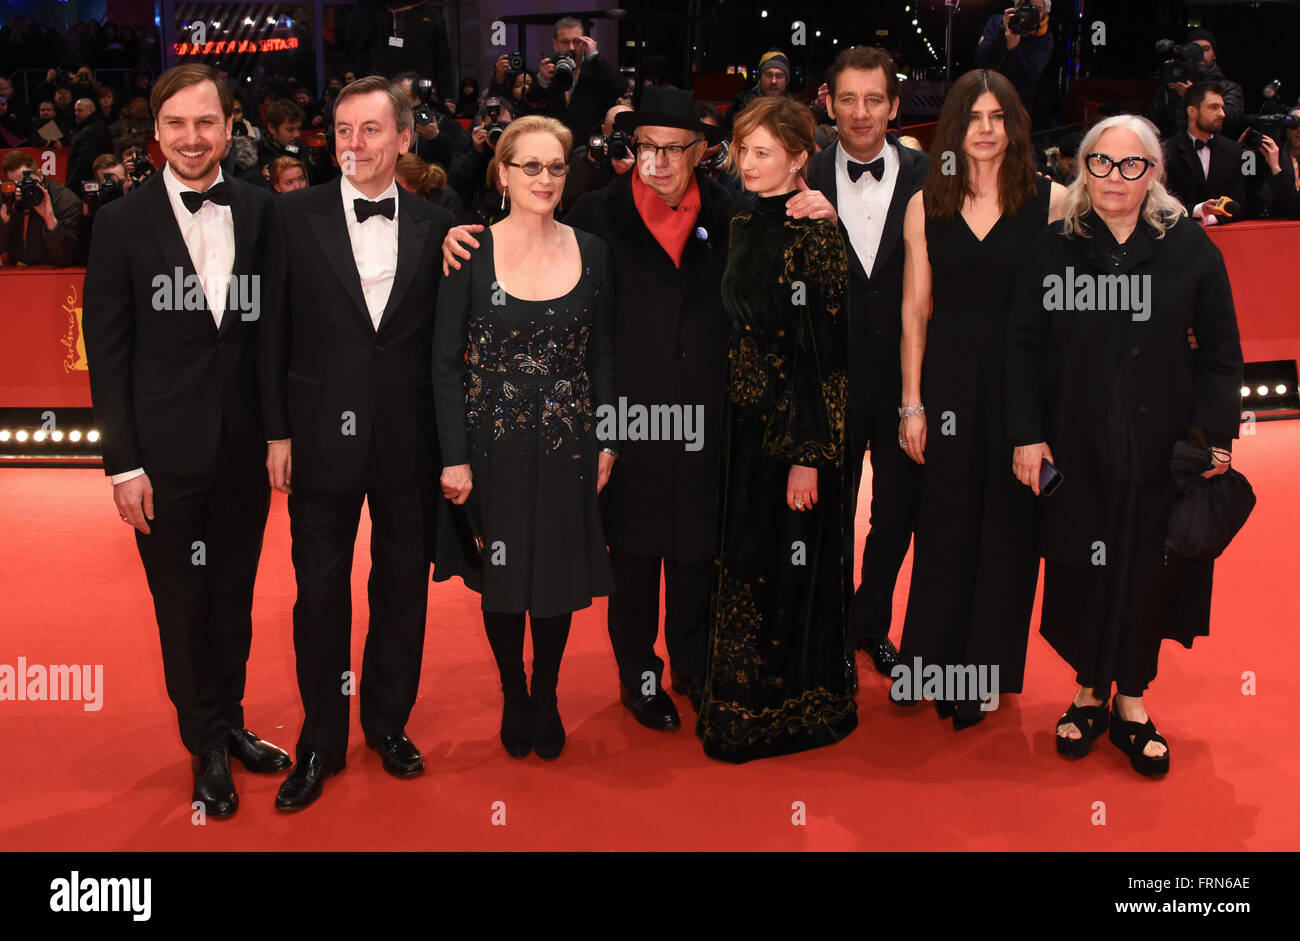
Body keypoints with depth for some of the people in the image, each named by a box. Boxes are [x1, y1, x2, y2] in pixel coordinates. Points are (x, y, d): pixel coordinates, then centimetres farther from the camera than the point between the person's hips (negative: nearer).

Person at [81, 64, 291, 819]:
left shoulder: (260, 212, 1)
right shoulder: (123, 224, -5)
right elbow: (107, 352, -5)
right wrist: (123, 462, -8)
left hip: (245, 449, 2)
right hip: (167, 456, -2)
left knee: (235, 596, 16)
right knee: (183, 606, 10)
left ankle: (230, 721, 35)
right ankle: (207, 746, 27)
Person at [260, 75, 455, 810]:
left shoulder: (435, 226, 3)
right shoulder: (296, 215, -1)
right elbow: (272, 330, -1)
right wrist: (277, 431, -5)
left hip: (408, 442, 1)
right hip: (323, 437, -1)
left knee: (403, 586, 13)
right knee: (320, 592, 8)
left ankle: (389, 722, 32)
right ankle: (321, 742, 24)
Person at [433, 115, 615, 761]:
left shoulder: (591, 252, 2)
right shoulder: (471, 252, -6)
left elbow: (603, 356, 7)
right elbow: (446, 361, -6)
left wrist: (606, 441, 1)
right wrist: (454, 457, -10)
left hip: (567, 442, 2)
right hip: (494, 441, -2)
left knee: (560, 574, 10)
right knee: (502, 575, 10)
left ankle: (547, 697, 31)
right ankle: (513, 697, 31)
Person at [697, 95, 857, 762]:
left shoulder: (813, 236, -16)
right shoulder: (745, 226, 9)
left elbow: (822, 352, -19)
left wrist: (807, 456, -21)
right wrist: (729, 425, 16)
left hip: (798, 427, -8)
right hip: (746, 424, 8)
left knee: (791, 573, 2)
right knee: (746, 562, 16)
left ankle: (794, 712, 19)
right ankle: (745, 699, 32)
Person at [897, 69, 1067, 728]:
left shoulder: (1051, 200, 0)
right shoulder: (926, 206, 4)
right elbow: (914, 311, 3)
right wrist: (912, 402, 0)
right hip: (949, 379, 1)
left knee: (1009, 523, 7)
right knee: (945, 520, 9)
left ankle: (987, 669, 24)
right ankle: (931, 660, 26)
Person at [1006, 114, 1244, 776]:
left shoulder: (1190, 248, -1)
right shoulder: (1054, 249, 1)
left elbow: (1220, 351, 2)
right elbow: (1024, 347, 2)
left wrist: (1215, 435, -5)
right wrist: (1027, 434, -4)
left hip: (1160, 447, 0)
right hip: (1074, 447, 0)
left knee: (1148, 570, 6)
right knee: (1080, 568, 7)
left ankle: (1131, 701, 23)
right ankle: (1089, 690, 26)